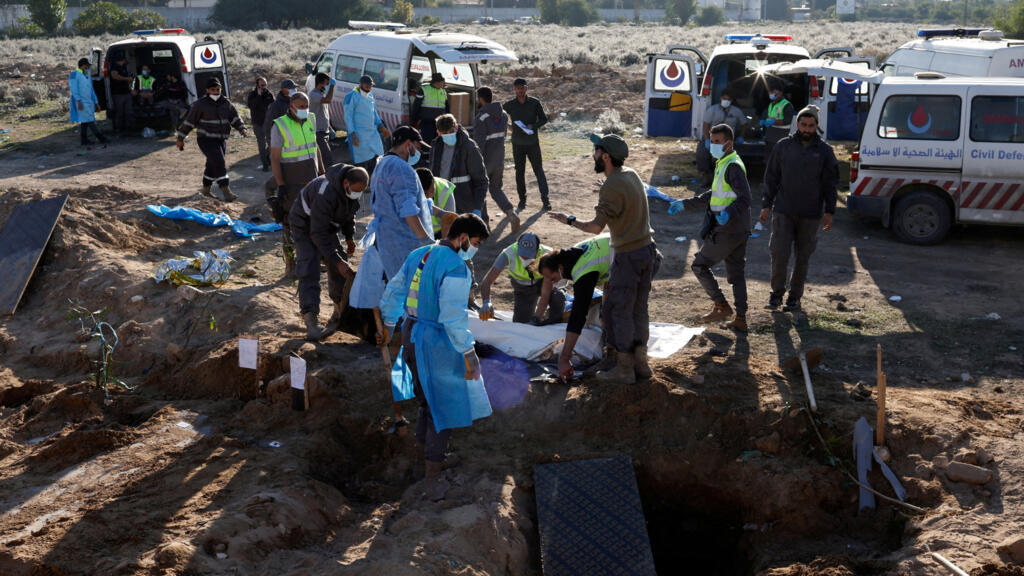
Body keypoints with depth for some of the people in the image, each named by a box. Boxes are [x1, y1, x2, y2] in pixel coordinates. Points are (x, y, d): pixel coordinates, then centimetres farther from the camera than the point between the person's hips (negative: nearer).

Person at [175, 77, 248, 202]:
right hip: (206, 139, -6)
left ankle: (206, 189, 33)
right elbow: (189, 121, -3)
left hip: (221, 140, 6)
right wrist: (181, 138, 0)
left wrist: (242, 129, -13)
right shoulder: (201, 104, -7)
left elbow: (235, 118, 7)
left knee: (212, 166, 15)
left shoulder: (226, 103, 8)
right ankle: (226, 191, -24)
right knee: (219, 163, -20)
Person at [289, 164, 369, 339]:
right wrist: (337, 261, -37)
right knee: (309, 271, -18)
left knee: (338, 267, 8)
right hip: (305, 226, -8)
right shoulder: (326, 194, -40)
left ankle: (340, 308, 25)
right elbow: (318, 233, -37)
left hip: (326, 224, 8)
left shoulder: (353, 187, -15)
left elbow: (349, 212, 9)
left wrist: (350, 237, -1)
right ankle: (311, 320, -25)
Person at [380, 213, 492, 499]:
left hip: (411, 333, 8)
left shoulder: (418, 255, 7)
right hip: (437, 342, -8)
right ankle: (433, 474, 5)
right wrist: (468, 353, -18)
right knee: (443, 404, 2)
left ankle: (426, 449, 39)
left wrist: (388, 324, 28)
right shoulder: (456, 268, -20)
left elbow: (394, 290, 16)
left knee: (428, 397, 24)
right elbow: (453, 316, -25)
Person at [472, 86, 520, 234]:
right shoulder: (503, 115, 3)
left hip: (485, 161, -6)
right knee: (496, 189, 19)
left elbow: (479, 144, -22)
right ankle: (511, 213, -3)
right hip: (499, 159, 6)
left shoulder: (481, 118, -20)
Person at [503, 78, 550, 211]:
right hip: (518, 144, 1)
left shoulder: (535, 103, -3)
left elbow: (544, 119, 1)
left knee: (539, 170, 1)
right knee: (519, 172, 6)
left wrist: (533, 126, -13)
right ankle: (522, 200, 17)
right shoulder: (509, 105, -1)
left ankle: (545, 200, 1)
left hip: (533, 143, -1)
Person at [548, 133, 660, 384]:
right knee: (638, 308, 15)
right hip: (648, 250, 9)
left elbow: (596, 227, -18)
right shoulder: (631, 174, 7)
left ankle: (624, 368, 6)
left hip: (629, 256, -9)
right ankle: (640, 363, 20)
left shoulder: (612, 187, -19)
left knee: (617, 310, 1)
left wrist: (570, 221, -4)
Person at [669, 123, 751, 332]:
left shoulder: (733, 167, -16)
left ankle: (721, 307, 6)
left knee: (699, 265, 1)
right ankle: (740, 320, 17)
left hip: (727, 231, -10)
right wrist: (685, 204, 24)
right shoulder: (723, 164, 16)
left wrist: (729, 213, -41)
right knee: (736, 274, 12)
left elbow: (744, 199, -24)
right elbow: (712, 196, 26)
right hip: (739, 231, 10)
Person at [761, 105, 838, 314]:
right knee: (779, 254, -6)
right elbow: (771, 177, 8)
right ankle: (776, 293, 13)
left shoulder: (824, 151, 3)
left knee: (803, 257, 8)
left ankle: (795, 297, 20)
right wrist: (766, 205, 3)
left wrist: (829, 212, -2)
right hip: (783, 211, 0)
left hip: (810, 215, 0)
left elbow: (830, 184, 5)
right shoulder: (783, 146, 3)